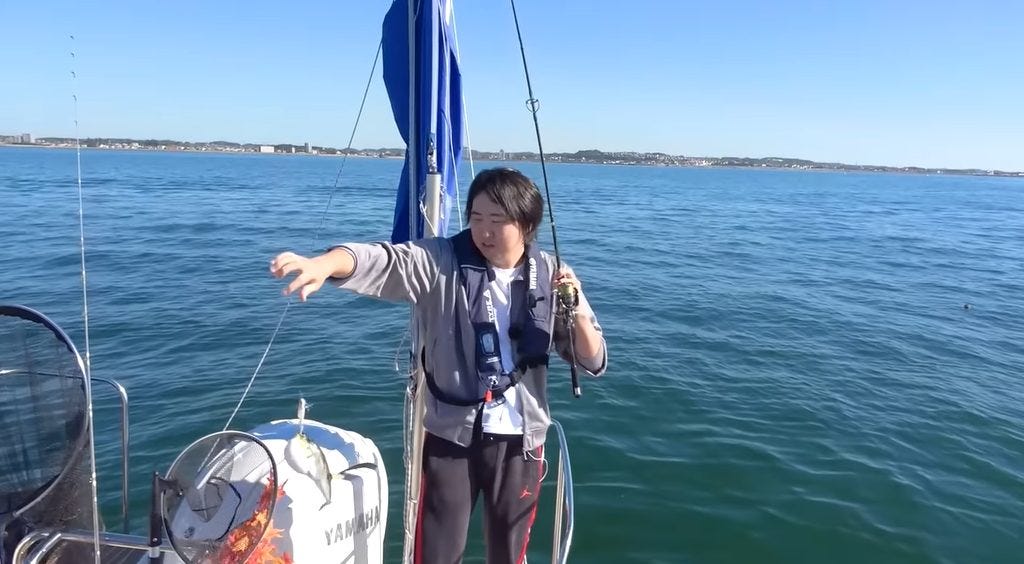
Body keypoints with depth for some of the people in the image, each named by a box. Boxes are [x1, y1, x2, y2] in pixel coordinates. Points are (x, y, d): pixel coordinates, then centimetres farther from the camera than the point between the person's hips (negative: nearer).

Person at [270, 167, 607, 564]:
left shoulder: (549, 276, -2)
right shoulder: (440, 262, -8)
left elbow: (594, 362, 0)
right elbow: (383, 260, -27)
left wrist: (576, 310, -18)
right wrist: (323, 265, -46)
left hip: (519, 440, 2)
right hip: (450, 436, -1)